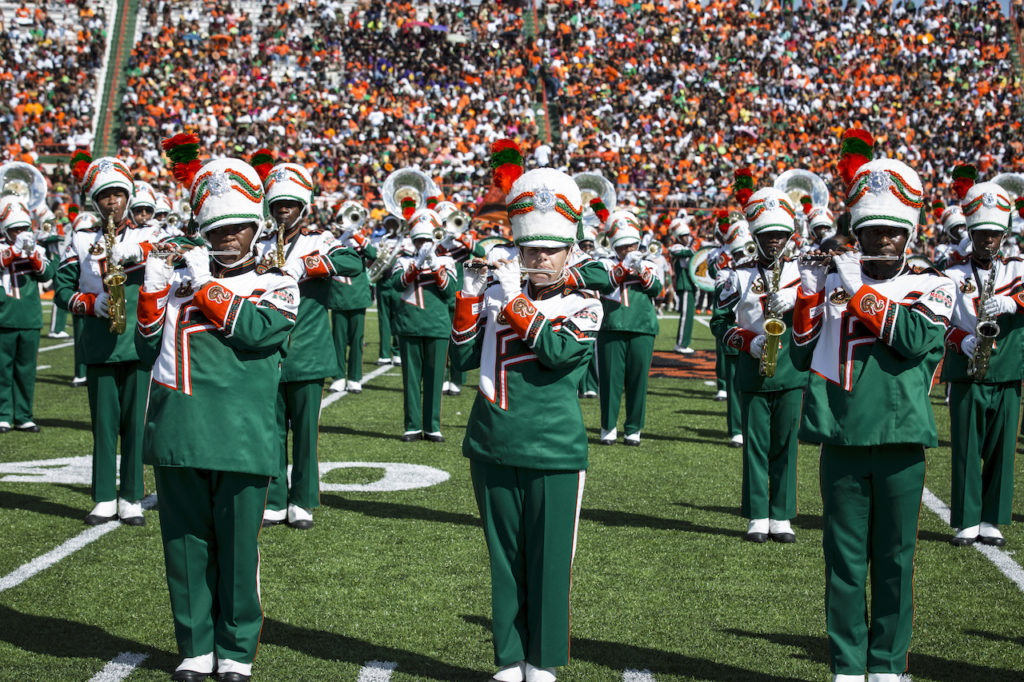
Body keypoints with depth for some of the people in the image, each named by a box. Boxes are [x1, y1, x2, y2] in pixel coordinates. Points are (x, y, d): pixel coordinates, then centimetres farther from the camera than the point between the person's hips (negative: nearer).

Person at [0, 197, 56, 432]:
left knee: (26, 369, 6)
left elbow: (47, 273, -4)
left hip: (30, 321, 2)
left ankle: (23, 416, 13)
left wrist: (32, 253, -17)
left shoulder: (36, 250, 10)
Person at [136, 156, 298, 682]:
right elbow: (151, 346, 15)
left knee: (237, 547, 2)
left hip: (240, 438, -3)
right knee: (185, 544, 8)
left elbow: (259, 330, -12)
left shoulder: (276, 287, 7)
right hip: (178, 436, 3)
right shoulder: (181, 277, 16)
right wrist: (153, 293, 1)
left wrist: (208, 288, -8)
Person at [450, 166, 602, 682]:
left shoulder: (582, 305, 0)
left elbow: (559, 352, -18)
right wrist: (469, 299, -5)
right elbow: (463, 358, 5)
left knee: (548, 559, 2)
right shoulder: (496, 295, 8)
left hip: (553, 450, -2)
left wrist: (516, 302, -17)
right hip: (493, 447, 3)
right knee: (504, 557, 9)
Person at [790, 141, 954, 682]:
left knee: (894, 560, 5)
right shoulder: (834, 282, 10)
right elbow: (803, 357, 9)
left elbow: (917, 339, -16)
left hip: (899, 440, -1)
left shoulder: (931, 288, 4)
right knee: (843, 558, 6)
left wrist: (860, 293, -15)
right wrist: (809, 298, -3)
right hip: (841, 440, 1)